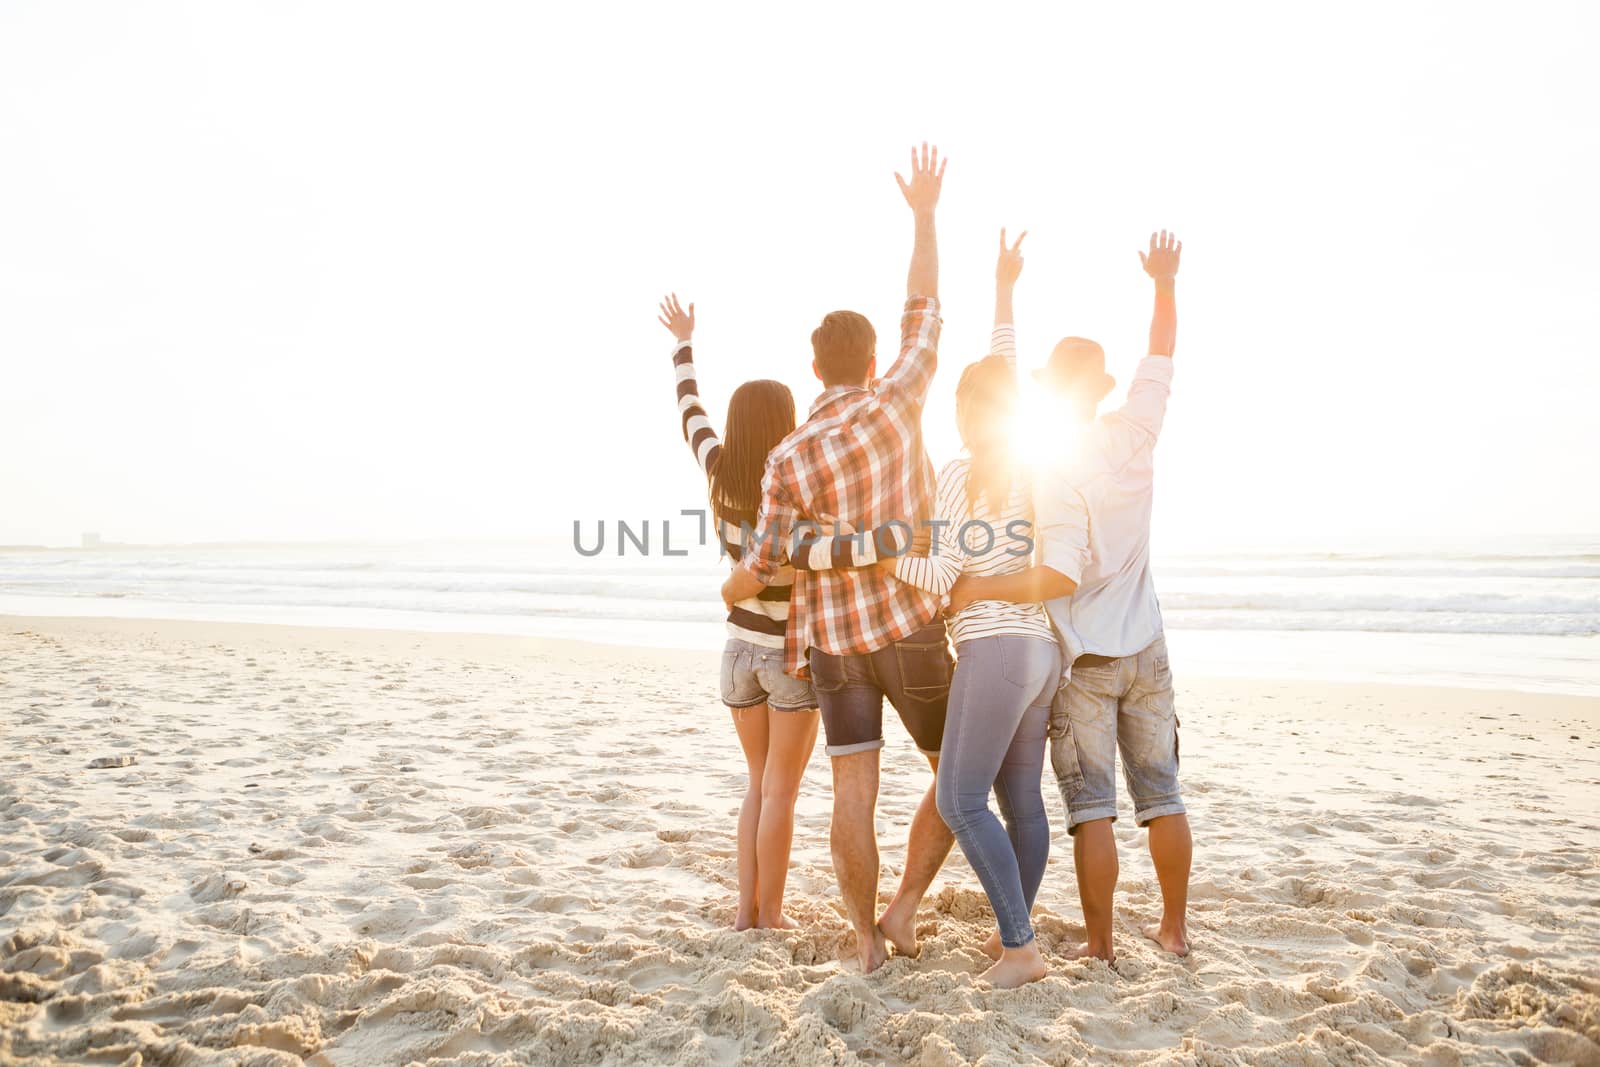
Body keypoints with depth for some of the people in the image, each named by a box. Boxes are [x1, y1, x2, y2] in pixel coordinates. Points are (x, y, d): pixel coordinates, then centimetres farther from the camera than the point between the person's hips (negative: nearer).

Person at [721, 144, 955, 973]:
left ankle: (866, 938, 12)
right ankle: (903, 909, 9)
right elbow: (924, 313, 6)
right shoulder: (896, 401, -7)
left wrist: (731, 591, 16)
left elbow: (763, 566, -8)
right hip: (909, 627, -1)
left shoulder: (789, 457, -7)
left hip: (832, 635, 1)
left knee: (854, 789, 6)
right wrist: (924, 216, 17)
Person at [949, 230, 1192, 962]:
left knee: (1091, 805, 2)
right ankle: (1174, 928, 26)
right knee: (1161, 793, 14)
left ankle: (1099, 944, 8)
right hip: (1145, 650, 6)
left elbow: (1060, 578, -25)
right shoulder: (1134, 438, -2)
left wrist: (976, 588, -20)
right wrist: (1165, 286, 21)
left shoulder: (1052, 476, -18)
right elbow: (1160, 360, 13)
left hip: (1083, 658, -5)